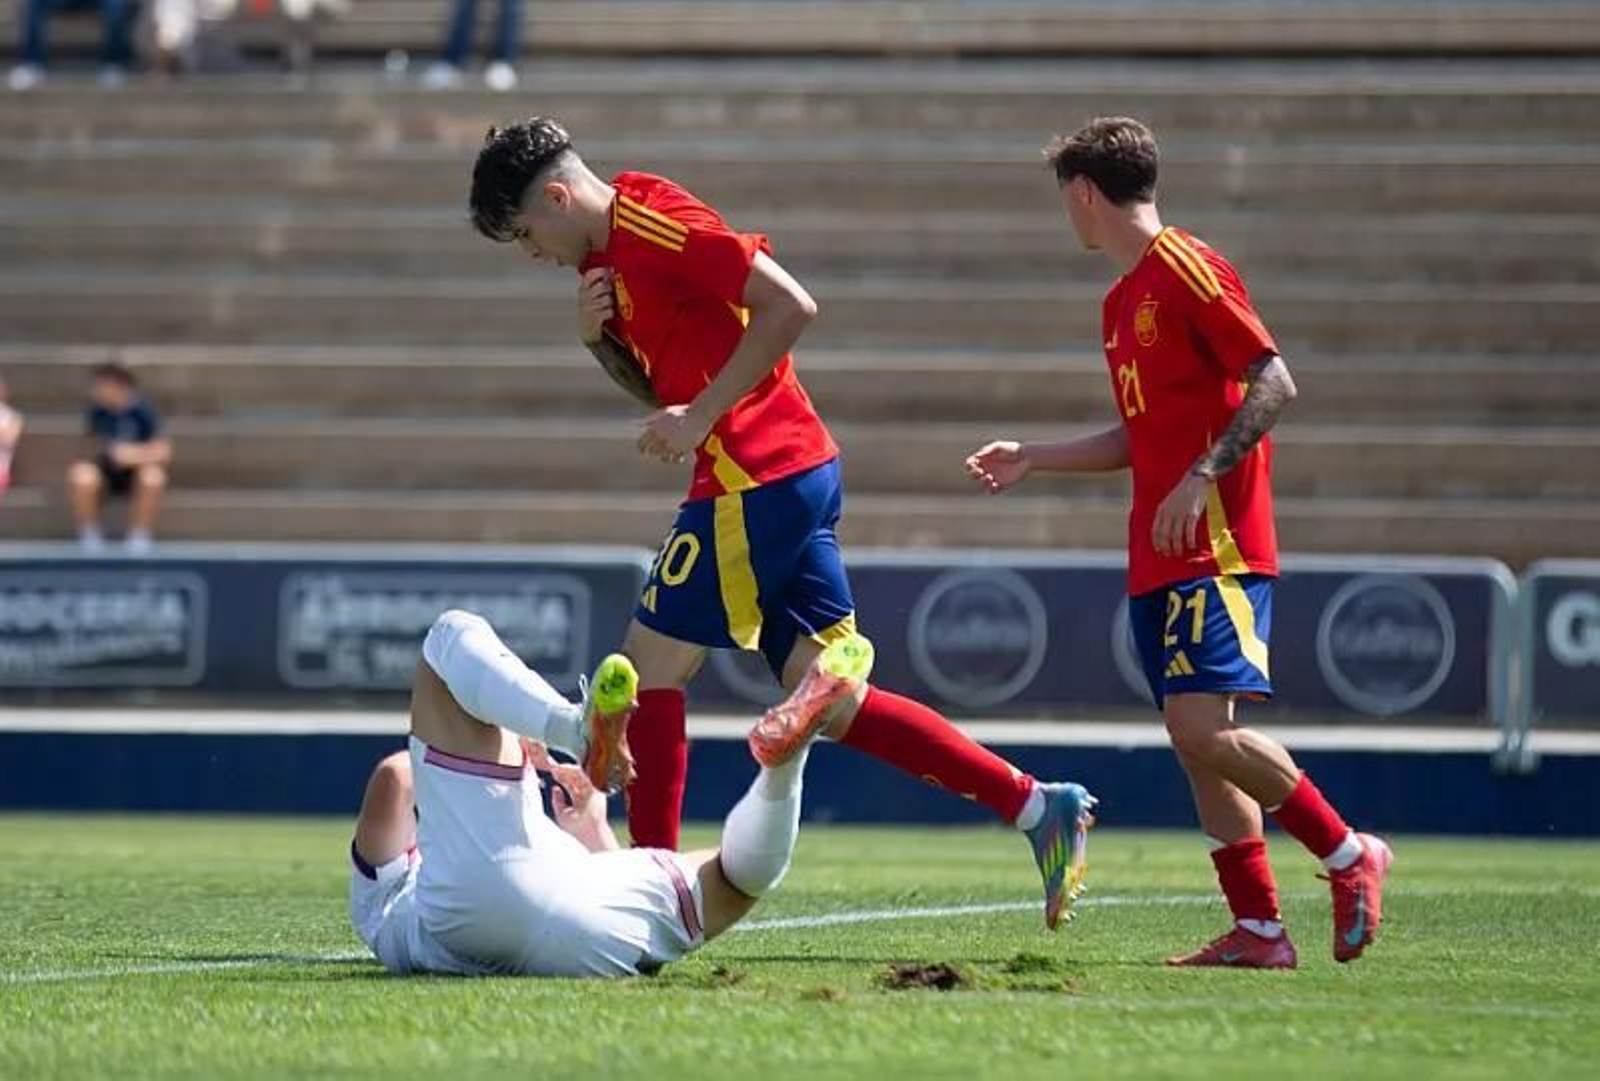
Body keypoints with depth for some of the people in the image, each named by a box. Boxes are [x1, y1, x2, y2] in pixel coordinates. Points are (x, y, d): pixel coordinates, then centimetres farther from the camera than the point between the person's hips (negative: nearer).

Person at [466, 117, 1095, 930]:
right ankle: (1039, 808, 4)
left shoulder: (653, 224, -12)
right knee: (830, 701, 6)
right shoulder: (606, 258, 19)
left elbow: (789, 306, -19)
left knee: (649, 670, -3)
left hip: (758, 480, -10)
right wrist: (598, 338, 5)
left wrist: (702, 416, -18)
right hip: (797, 476, 10)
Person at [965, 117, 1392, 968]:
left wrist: (1204, 477, -21)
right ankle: (1258, 928, 3)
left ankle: (1349, 856, -4)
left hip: (1215, 547, -9)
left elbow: (1274, 383, -14)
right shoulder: (1121, 302, 19)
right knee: (1195, 739, 3)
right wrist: (1032, 460, 25)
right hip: (1158, 560, 9)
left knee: (1201, 727, -18)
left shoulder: (1186, 269, -9)